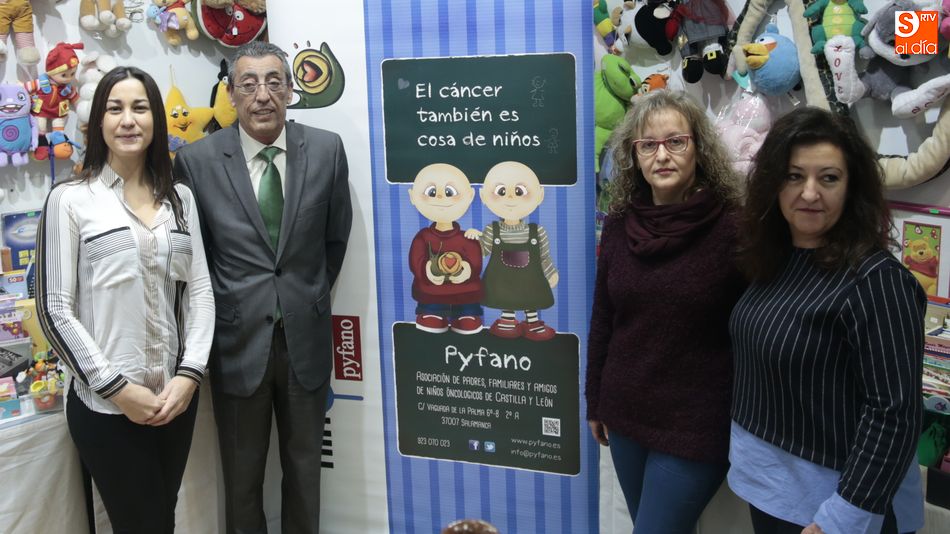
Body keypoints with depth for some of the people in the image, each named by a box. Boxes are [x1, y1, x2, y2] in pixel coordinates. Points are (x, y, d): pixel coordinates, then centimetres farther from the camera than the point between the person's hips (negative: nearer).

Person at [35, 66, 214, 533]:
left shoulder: (180, 198, 8)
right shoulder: (70, 199, -4)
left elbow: (200, 289, 5)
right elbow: (55, 310, -7)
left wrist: (189, 374, -7)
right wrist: (117, 388, -11)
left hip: (176, 396, 4)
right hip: (105, 405, -4)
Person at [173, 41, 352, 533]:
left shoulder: (326, 149, -3)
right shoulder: (197, 160, -7)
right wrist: (219, 308, 4)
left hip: (305, 337, 1)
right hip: (236, 339, -1)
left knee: (305, 467, 16)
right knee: (242, 475, 14)